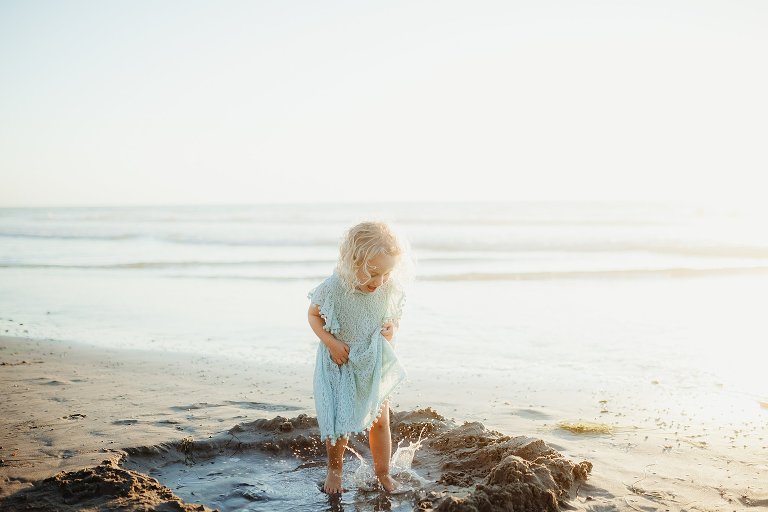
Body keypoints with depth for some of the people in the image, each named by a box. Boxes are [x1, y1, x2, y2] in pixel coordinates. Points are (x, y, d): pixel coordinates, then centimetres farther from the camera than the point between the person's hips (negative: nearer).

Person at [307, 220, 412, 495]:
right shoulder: (334, 288, -26)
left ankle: (383, 472, 33)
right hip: (340, 364, -2)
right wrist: (331, 342, -21)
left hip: (375, 365, 3)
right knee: (339, 422, 8)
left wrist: (392, 329, -17)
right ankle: (334, 470, 34)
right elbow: (313, 315, -9)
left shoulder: (389, 290, -17)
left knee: (379, 420, 12)